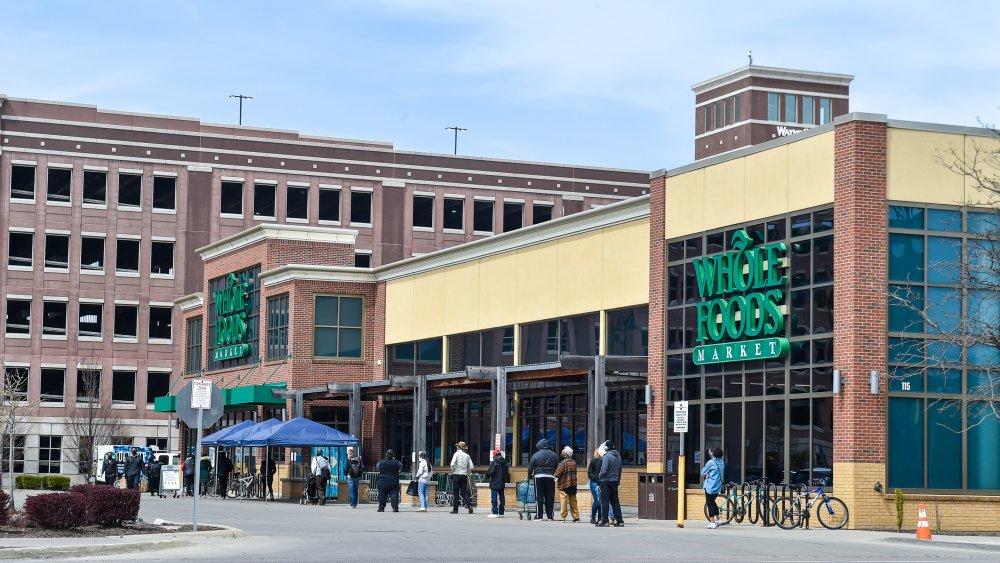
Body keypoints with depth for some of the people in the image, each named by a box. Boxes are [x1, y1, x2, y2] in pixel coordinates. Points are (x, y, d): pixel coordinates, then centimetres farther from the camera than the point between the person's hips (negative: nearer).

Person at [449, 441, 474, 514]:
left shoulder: (456, 454, -4)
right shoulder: (467, 456, 8)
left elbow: (452, 464, -15)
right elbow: (471, 466, 3)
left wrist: (452, 471, 0)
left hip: (457, 475, -4)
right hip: (464, 475, 4)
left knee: (455, 493, 3)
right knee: (464, 492, 8)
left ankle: (455, 509, 2)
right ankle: (469, 506, -9)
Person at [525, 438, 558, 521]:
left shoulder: (536, 455, -3)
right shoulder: (553, 455, 6)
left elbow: (530, 468, 1)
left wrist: (529, 477, 15)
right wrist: (555, 475, 22)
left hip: (539, 477, -2)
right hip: (550, 477, 2)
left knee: (539, 497, 1)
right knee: (549, 497, 5)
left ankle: (539, 516, -1)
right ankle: (550, 516, 5)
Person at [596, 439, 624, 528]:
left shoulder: (607, 456, -15)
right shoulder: (618, 456, 9)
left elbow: (604, 470, -20)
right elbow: (620, 470, 15)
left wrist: (600, 476, -2)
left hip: (606, 481, -7)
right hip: (615, 481, 7)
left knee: (605, 502, -2)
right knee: (615, 501, 12)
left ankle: (604, 521, -3)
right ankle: (619, 521, 11)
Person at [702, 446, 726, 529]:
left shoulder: (710, 462, -14)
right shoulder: (722, 463, 5)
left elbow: (703, 473, -7)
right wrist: (710, 455, 29)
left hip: (710, 486, -7)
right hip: (718, 486, 7)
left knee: (709, 503, 0)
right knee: (713, 502, 22)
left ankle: (712, 523, -3)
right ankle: (717, 520, 24)